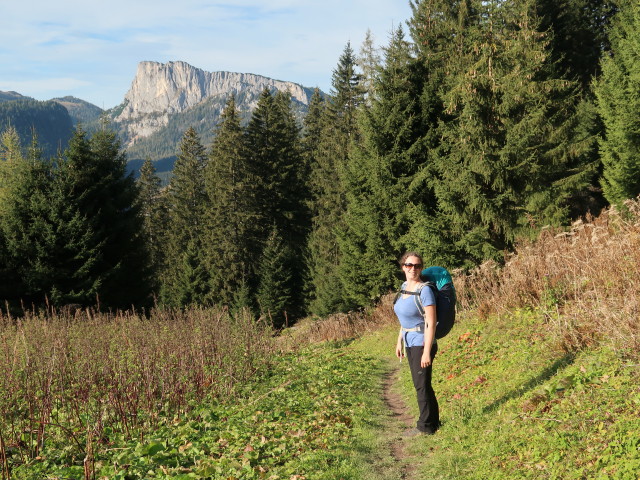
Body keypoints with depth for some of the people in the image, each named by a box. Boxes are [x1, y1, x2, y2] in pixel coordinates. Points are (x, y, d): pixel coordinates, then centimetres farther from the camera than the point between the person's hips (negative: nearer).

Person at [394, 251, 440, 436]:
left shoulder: (424, 290, -18)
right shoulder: (405, 286, 7)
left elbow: (431, 323, -21)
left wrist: (427, 351, -23)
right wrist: (399, 341, 17)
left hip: (422, 343, -8)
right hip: (410, 342, 8)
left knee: (422, 385, 0)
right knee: (421, 384, 16)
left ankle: (425, 426, 13)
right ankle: (433, 421, 29)